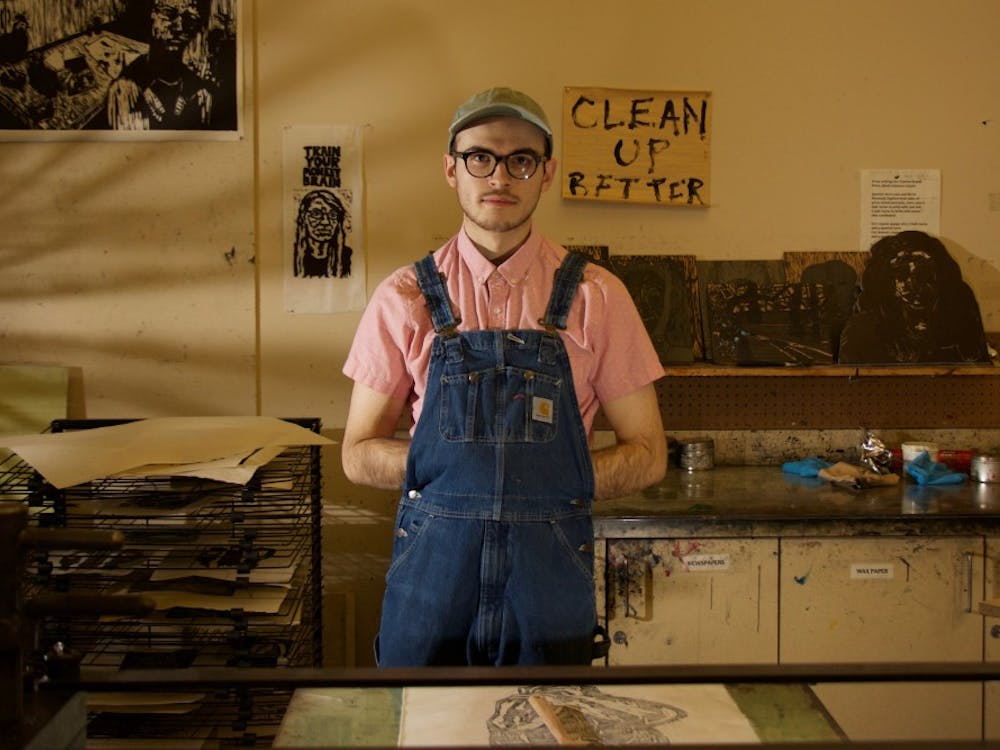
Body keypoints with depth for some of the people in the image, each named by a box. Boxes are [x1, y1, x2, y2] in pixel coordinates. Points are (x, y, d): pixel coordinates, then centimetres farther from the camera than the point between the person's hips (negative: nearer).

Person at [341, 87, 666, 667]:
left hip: (551, 576, 0)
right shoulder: (404, 299, 1)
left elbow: (646, 455, 3)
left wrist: (548, 485, -10)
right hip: (431, 570, 0)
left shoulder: (596, 297, 0)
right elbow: (360, 454, 4)